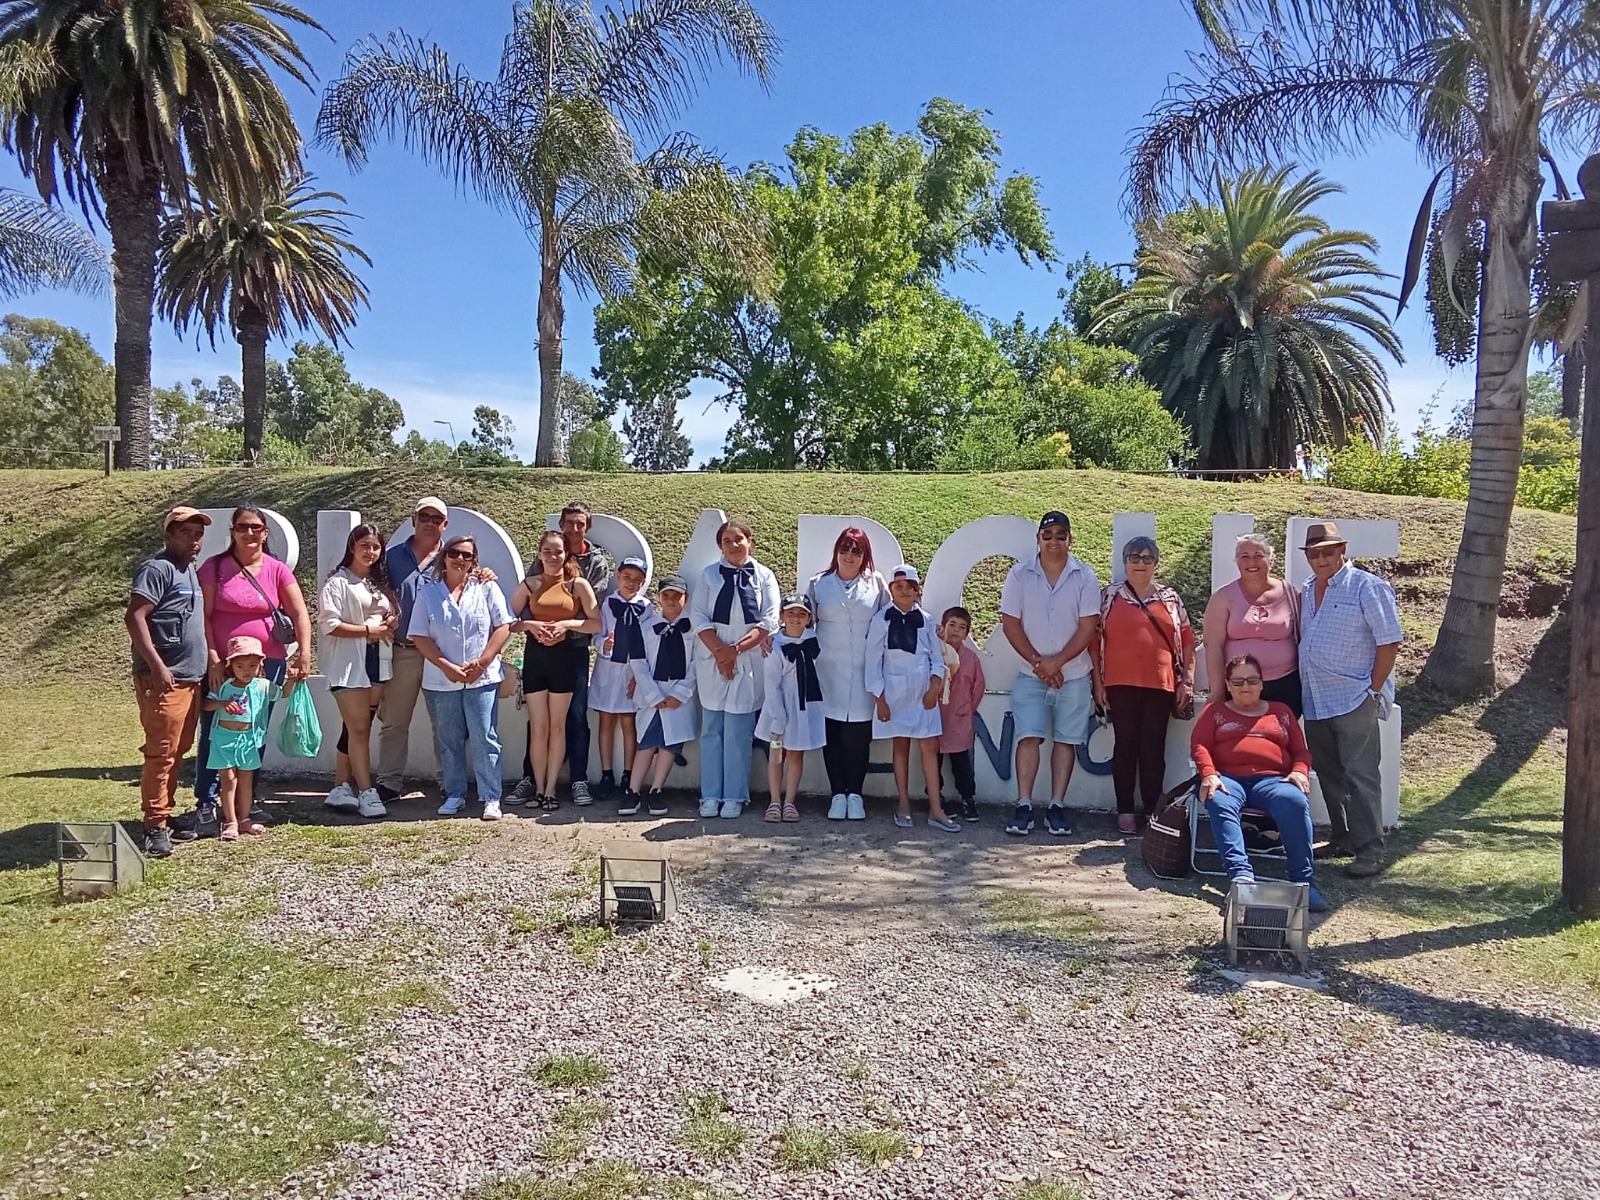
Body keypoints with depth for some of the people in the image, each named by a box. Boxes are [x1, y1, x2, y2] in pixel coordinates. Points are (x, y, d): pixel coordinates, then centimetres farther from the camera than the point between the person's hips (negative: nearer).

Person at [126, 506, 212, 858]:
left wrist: (207, 663, 21)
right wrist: (157, 666, -23)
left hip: (190, 678, 9)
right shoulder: (158, 568, -10)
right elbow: (134, 617, -19)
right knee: (161, 753, -8)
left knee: (177, 752, 13)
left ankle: (165, 817, 22)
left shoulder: (190, 570, 18)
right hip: (163, 680, -9)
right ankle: (154, 826, -3)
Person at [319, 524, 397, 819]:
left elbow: (393, 614, 25)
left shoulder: (379, 583, 17)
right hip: (348, 663, -7)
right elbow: (328, 624, -13)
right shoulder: (337, 582, -4)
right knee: (360, 729, -8)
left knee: (356, 728, 10)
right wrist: (369, 630, -14)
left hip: (377, 662, 7)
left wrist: (391, 623, 2)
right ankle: (366, 794, -4)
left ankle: (341, 789, 18)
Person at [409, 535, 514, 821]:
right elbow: (420, 637, 0)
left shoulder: (486, 589, 4)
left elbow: (503, 627, -1)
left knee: (485, 739, -3)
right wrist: (447, 667, -11)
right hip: (441, 681, 2)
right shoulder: (428, 592, 5)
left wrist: (482, 662, -11)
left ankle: (491, 798, 2)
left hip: (482, 678, -2)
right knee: (450, 741, 10)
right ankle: (454, 795, 21)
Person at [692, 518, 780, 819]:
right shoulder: (709, 575, 7)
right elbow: (697, 617, 0)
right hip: (712, 662, 2)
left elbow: (769, 621, -3)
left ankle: (734, 797, 6)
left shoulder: (764, 576, 4)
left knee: (738, 732, -2)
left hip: (748, 663, -1)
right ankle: (711, 795, 10)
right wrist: (719, 651, -11)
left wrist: (736, 649, -12)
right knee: (711, 730, 4)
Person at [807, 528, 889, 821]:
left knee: (859, 736, -2)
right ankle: (838, 794, 10)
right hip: (829, 672, 1)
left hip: (864, 674, 0)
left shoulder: (876, 583, 8)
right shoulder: (818, 584, 9)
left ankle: (855, 794, 9)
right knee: (832, 735, 1)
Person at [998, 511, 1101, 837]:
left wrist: (1056, 662, -13)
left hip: (1074, 675, 1)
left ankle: (1057, 807, 10)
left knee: (1066, 740, 4)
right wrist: (1037, 662, -9)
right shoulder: (1019, 575, 1)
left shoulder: (1085, 577, 0)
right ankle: (1024, 806, -3)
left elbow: (1088, 627, -5)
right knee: (1029, 737, -7)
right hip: (1030, 675, 0)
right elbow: (1010, 623, -2)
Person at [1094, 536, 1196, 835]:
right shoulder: (1110, 595, 5)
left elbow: (1187, 640, 10)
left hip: (1161, 684, 1)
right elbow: (1095, 639, 3)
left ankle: (1152, 811, 13)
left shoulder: (1170, 598, 10)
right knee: (1126, 745, 3)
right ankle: (1125, 811, 10)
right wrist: (1098, 682, -1)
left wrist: (1187, 680, 2)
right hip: (1121, 684, -1)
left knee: (1154, 748, 5)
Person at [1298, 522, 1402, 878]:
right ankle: (1343, 839, 26)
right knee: (1330, 776, 14)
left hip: (1354, 701, -7)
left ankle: (1370, 852, -1)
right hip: (1314, 702, 7)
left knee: (1361, 777, -6)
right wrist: (1302, 689, 13)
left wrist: (1373, 689, -13)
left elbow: (1389, 642, -11)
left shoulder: (1367, 587, -8)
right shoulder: (1306, 592, 14)